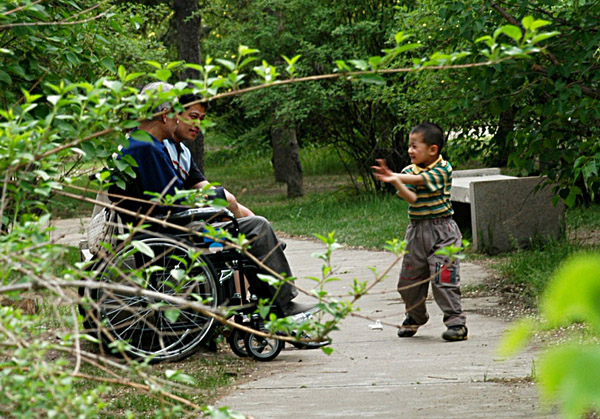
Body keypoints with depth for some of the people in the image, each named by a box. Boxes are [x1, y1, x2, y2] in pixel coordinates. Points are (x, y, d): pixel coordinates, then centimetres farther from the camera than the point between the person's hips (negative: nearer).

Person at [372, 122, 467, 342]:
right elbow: (411, 196, -11)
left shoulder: (443, 169, -8)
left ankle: (456, 321, -6)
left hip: (441, 230, -5)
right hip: (417, 230, 5)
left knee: (443, 277, -12)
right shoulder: (410, 170, 6)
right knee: (409, 278, 10)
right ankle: (414, 316, 33)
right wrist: (395, 182, -28)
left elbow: (419, 179, -24)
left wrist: (395, 176, -29)